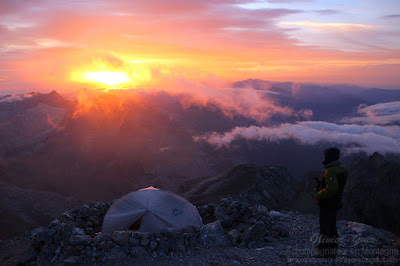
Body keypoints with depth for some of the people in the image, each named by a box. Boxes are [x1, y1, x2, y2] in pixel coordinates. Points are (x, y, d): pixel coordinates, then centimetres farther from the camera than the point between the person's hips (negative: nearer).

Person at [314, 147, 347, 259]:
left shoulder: (330, 171, -24)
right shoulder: (342, 168, 8)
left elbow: (331, 189, -32)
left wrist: (319, 196, -19)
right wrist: (321, 183, 9)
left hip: (327, 203, -10)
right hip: (336, 202, 10)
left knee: (325, 228, -2)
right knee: (332, 227, 18)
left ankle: (323, 252, 2)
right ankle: (332, 250, 26)